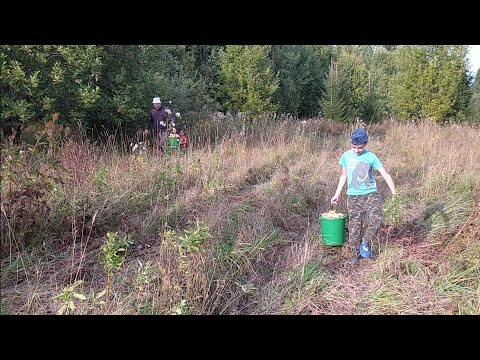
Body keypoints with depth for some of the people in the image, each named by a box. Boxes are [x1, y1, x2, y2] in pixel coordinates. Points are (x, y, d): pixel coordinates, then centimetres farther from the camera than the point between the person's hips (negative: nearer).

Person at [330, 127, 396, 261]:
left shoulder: (371, 157, -4)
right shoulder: (346, 156, 2)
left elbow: (385, 174, -6)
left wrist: (395, 193, -14)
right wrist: (337, 194, 11)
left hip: (371, 194, -1)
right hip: (353, 197, 1)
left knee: (377, 220, -19)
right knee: (354, 226, 3)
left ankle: (365, 242, 7)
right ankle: (355, 254, 18)